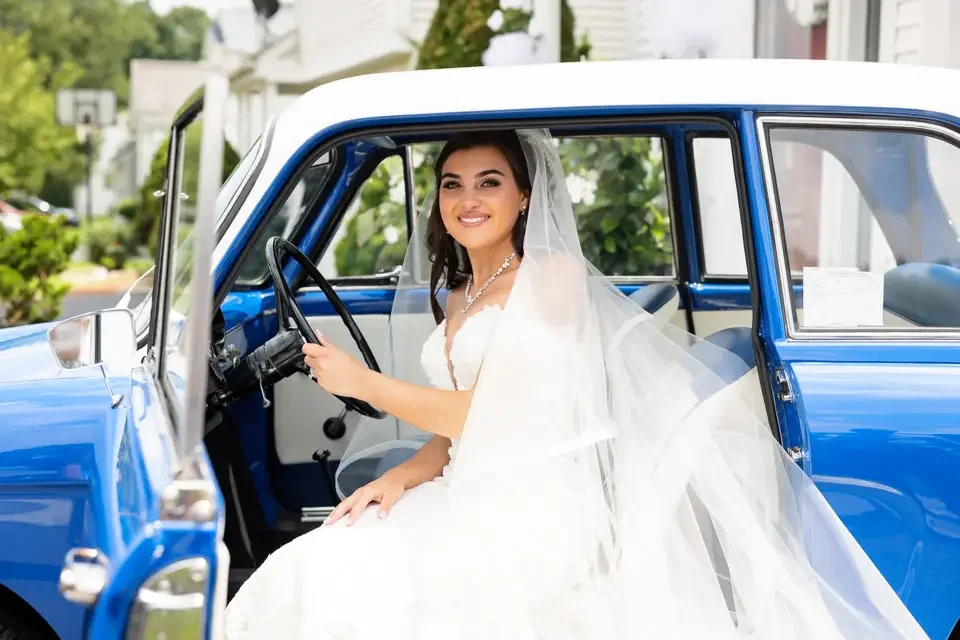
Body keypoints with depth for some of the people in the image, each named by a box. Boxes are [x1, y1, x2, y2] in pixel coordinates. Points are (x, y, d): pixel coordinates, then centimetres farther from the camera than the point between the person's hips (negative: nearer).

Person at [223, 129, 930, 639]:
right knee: (313, 569, -15)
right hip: (475, 497, 7)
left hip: (541, 506, -7)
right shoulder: (456, 300, 21)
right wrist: (399, 477, -5)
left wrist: (363, 382, -1)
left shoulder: (552, 275, -4)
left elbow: (491, 414, -10)